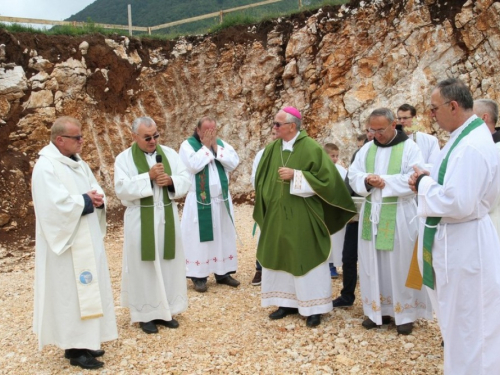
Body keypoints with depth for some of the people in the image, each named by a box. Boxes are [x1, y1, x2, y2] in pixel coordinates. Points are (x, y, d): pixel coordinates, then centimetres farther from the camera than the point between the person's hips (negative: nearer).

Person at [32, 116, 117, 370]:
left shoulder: (78, 163, 12)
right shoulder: (46, 167, -16)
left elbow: (95, 190, 13)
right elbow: (56, 204, -26)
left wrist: (97, 199, -9)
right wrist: (86, 201, -14)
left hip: (88, 239, 9)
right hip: (66, 241, -9)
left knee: (87, 289, 13)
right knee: (70, 291, -2)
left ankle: (84, 341, 25)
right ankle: (74, 348, 9)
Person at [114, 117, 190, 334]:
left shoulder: (169, 153, 6)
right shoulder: (124, 158, -4)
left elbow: (185, 180, 3)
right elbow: (121, 189, -15)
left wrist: (171, 180, -18)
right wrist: (148, 177, -21)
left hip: (167, 218, 4)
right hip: (141, 221, -3)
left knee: (169, 264, 9)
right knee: (144, 266, 4)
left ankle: (166, 310, 23)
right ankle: (145, 314, 16)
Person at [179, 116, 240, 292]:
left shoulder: (222, 144, 9)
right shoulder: (188, 145, -5)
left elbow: (234, 163, -4)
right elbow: (193, 165, -21)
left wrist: (216, 148, -9)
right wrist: (206, 146, -14)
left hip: (222, 199, 5)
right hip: (200, 201, -5)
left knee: (223, 236, 10)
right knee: (199, 237, -2)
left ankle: (223, 273, 20)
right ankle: (198, 276, 6)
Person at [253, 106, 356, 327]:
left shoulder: (311, 148, -11)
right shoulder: (272, 149, 5)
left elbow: (326, 178, -15)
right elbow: (262, 179, 14)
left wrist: (295, 175, -19)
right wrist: (266, 205, 5)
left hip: (303, 216, -6)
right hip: (277, 215, 6)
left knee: (306, 259, 3)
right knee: (280, 257, 12)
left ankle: (314, 308, 15)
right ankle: (287, 303, 25)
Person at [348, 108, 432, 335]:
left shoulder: (409, 148, -6)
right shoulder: (366, 149, 9)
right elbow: (353, 176, 5)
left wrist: (385, 181, -21)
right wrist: (367, 180, -16)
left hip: (399, 215, -5)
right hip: (371, 213, 5)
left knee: (400, 264, 2)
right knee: (373, 263, 8)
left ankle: (405, 313, 13)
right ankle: (378, 310, 20)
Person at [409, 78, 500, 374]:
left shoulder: (471, 146, -24)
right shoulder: (469, 136, 8)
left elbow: (459, 203, -30)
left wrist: (424, 183, -15)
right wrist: (429, 180, 1)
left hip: (464, 245, -10)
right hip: (458, 241, 10)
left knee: (465, 323, 4)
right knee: (462, 320, 22)